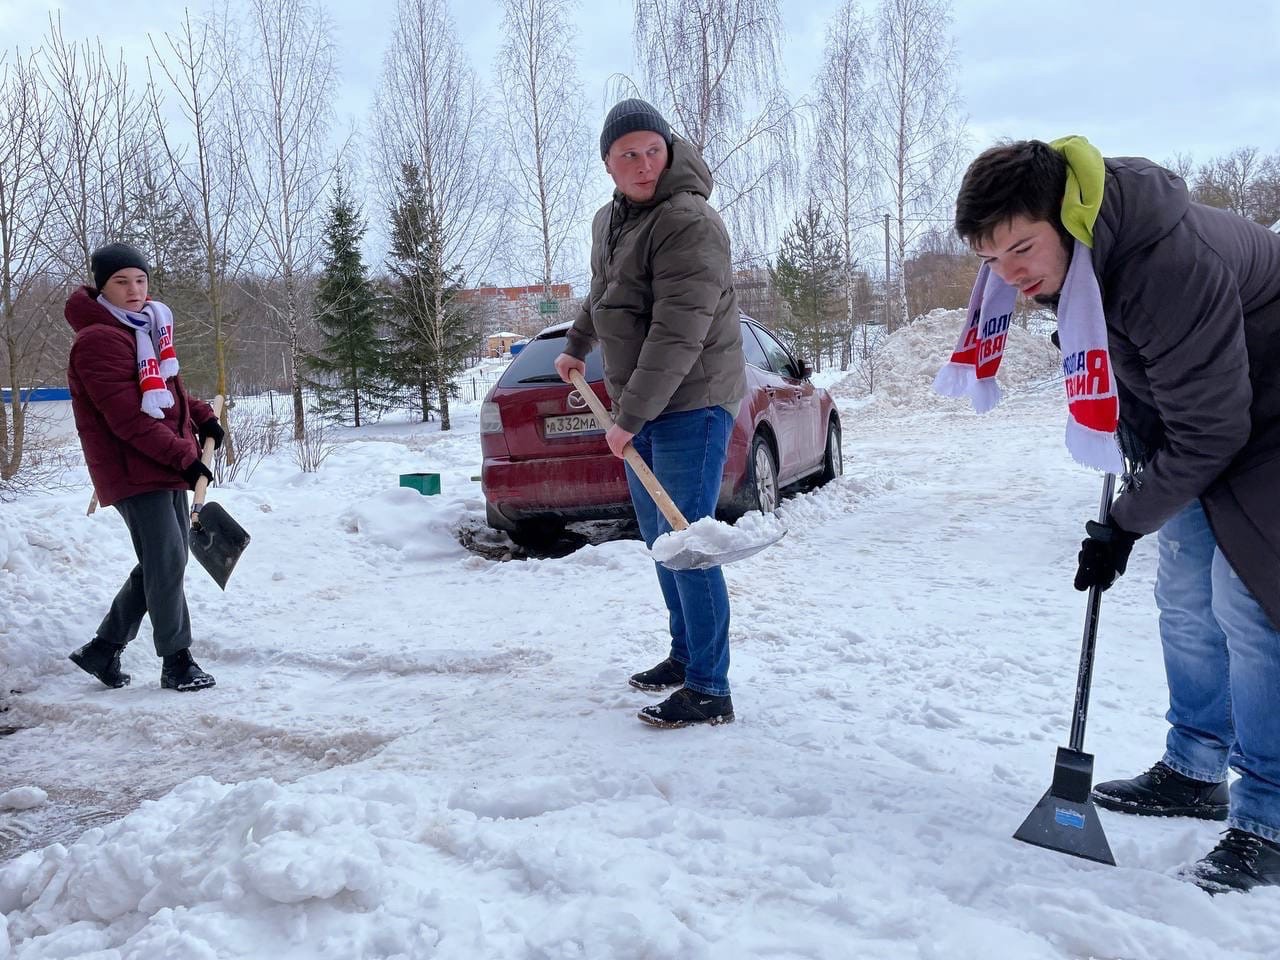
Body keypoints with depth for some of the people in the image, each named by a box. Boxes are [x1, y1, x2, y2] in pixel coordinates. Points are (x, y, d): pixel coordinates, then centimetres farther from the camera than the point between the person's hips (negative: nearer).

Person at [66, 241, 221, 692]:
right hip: (133, 471, -9)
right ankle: (177, 662, 5)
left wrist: (201, 415, 11)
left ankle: (103, 648, 24)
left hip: (166, 468, 9)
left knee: (162, 562, 13)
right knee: (167, 561, -7)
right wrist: (185, 456, -18)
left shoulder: (146, 327, 14)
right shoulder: (98, 340, -16)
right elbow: (128, 419, -21)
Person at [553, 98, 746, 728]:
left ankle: (709, 690, -4)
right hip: (640, 408, 9)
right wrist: (576, 348, 40)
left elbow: (677, 336, -26)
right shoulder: (608, 220, 11)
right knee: (658, 538, 16)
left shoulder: (688, 222, -19)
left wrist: (630, 417, -26)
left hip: (691, 404, -9)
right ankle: (685, 653, 30)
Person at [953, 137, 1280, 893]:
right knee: (1186, 597, 11)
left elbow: (1209, 430, -30)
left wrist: (1126, 525, -20)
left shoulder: (1174, 263, -37)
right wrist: (1135, 431, 7)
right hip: (1200, 411, 9)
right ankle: (1195, 772, 25)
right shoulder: (1070, 253, -9)